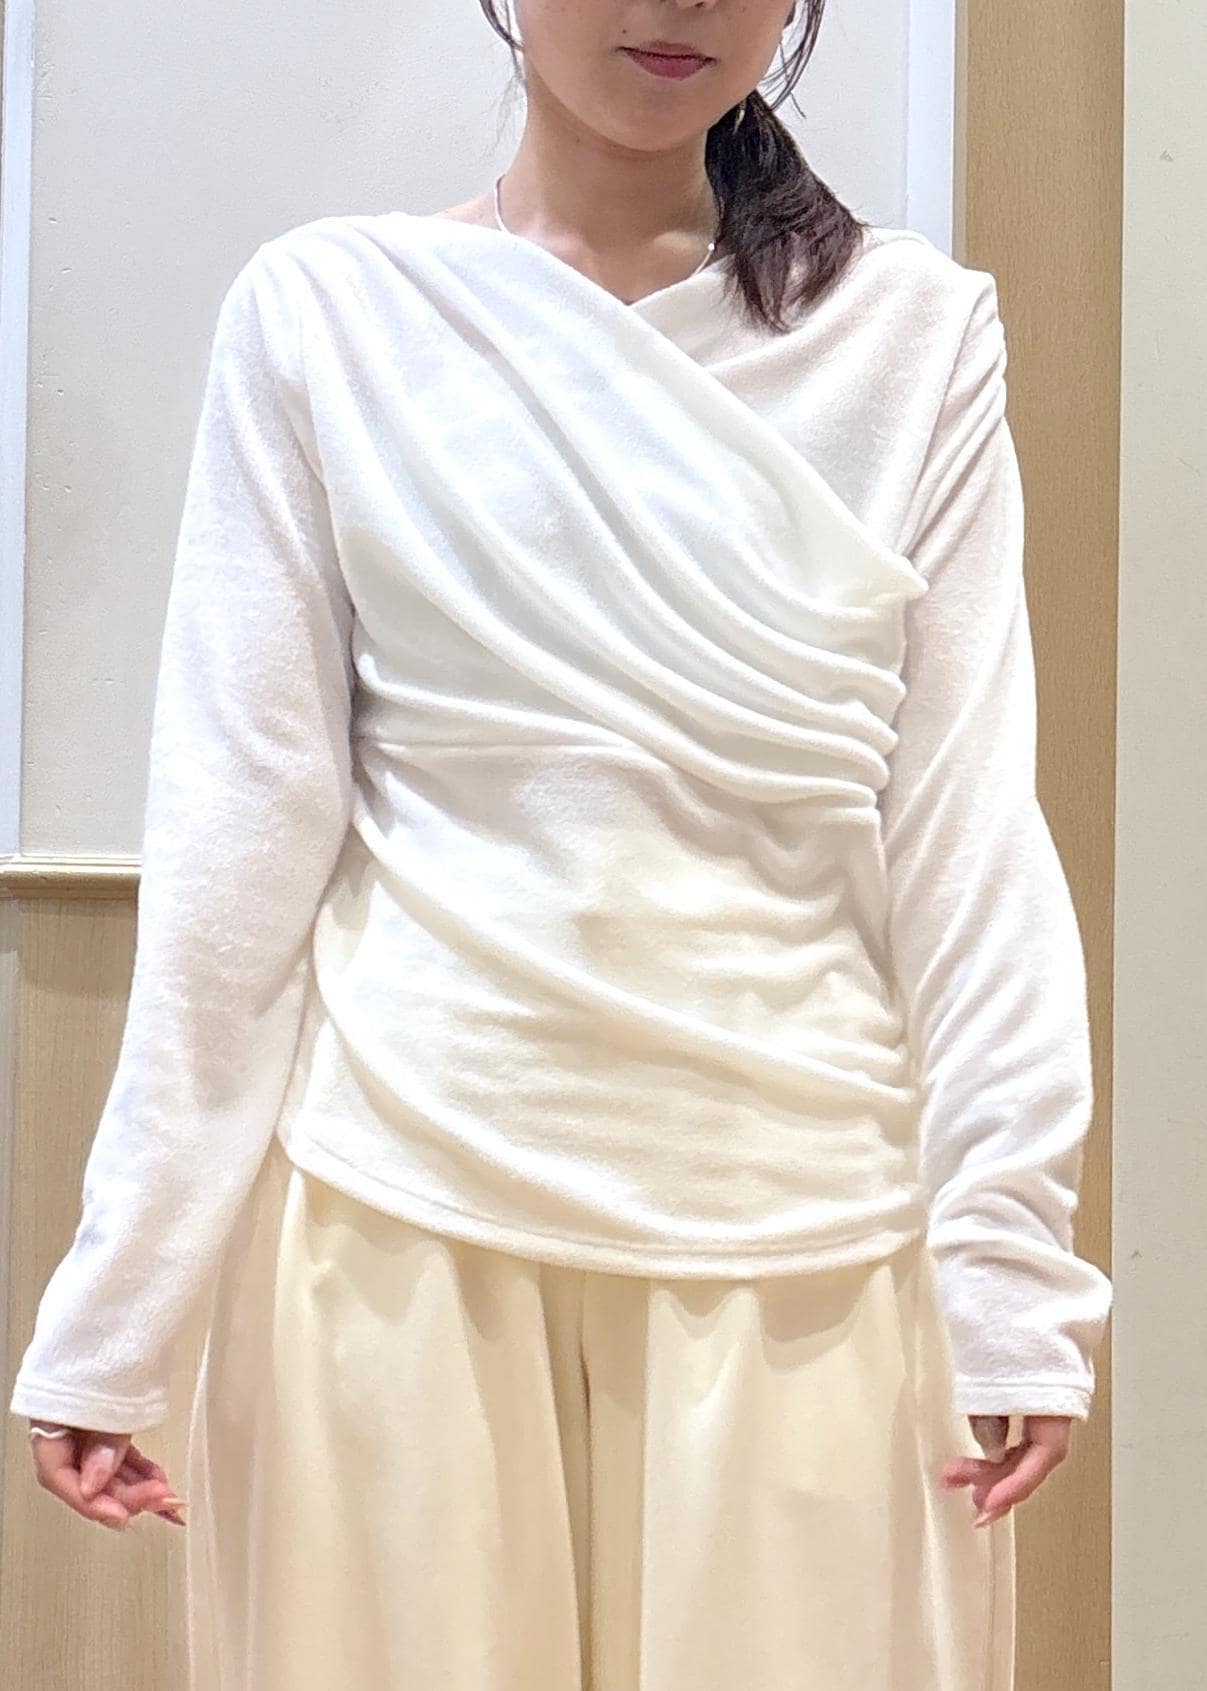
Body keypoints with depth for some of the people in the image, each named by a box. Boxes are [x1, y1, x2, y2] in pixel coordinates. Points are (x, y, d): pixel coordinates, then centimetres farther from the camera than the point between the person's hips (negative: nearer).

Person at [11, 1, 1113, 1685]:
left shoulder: (916, 332, 4)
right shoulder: (327, 310, 1)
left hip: (804, 1229, 1)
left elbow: (967, 827, 2)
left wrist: (1008, 1264, -4)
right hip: (407, 1222, 0)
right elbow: (240, 828, 0)